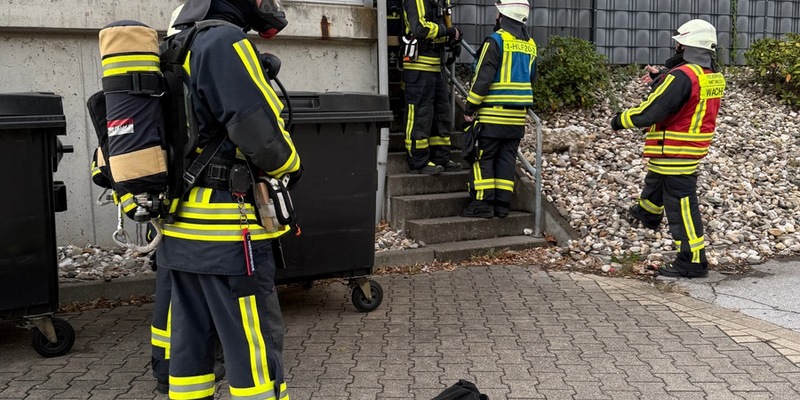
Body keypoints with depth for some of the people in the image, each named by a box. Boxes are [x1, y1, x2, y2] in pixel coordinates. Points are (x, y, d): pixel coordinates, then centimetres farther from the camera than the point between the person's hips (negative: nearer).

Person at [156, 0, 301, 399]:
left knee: (191, 342, 15)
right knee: (255, 349, -2)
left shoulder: (180, 47, 16)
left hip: (184, 228, 9)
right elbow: (260, 133, -19)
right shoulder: (225, 42, -14)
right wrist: (291, 166, -1)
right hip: (226, 232, -9)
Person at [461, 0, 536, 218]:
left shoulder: (496, 40, -11)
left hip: (493, 114, -6)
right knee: (507, 157, 10)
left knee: (483, 157, 1)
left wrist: (470, 107, -9)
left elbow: (483, 77, -14)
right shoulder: (530, 45, 12)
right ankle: (502, 204, 11)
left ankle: (482, 203, -1)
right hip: (518, 117, 7)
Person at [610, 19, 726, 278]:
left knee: (681, 205, -2)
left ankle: (693, 261, 6)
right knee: (655, 181, 34)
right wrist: (661, 80, 19)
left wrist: (621, 120, -10)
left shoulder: (682, 76, -26)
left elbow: (649, 112, -25)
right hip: (693, 150, 10)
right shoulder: (713, 77, 2)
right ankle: (647, 213, 61)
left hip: (674, 153, -10)